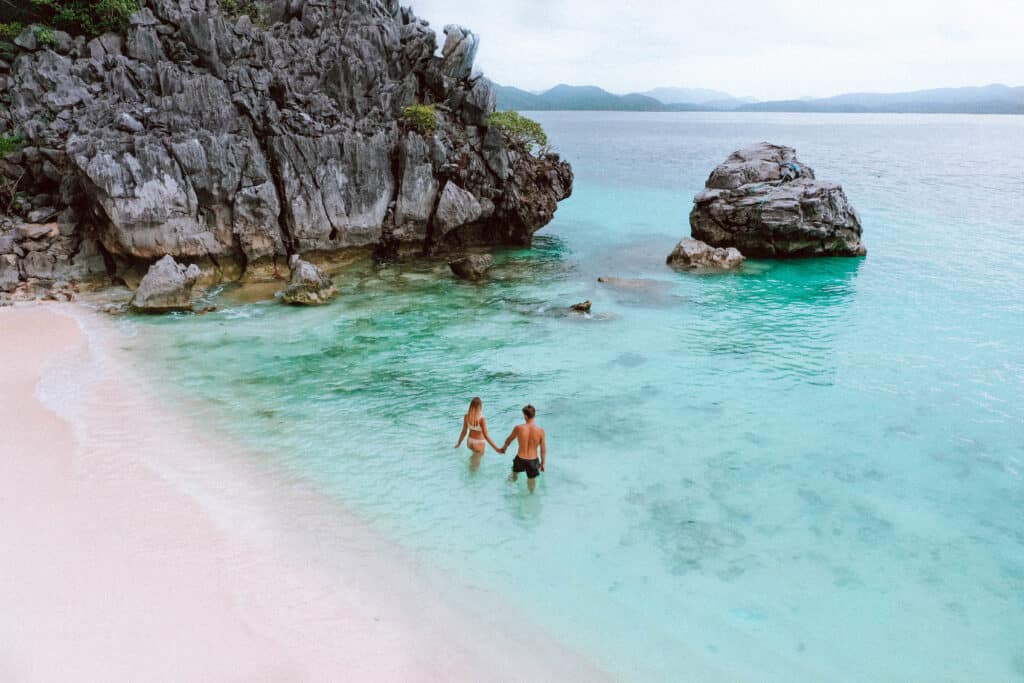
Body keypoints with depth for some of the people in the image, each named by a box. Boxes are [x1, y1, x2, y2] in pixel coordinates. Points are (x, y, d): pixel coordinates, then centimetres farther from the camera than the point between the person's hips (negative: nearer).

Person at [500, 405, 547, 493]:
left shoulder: (518, 428, -17)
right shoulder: (540, 430, -17)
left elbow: (509, 440, 5)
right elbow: (543, 450, -8)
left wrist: (504, 448, 26)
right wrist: (543, 463, 9)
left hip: (520, 459, 0)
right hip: (533, 460, 0)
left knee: (515, 473, 34)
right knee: (532, 480, 25)